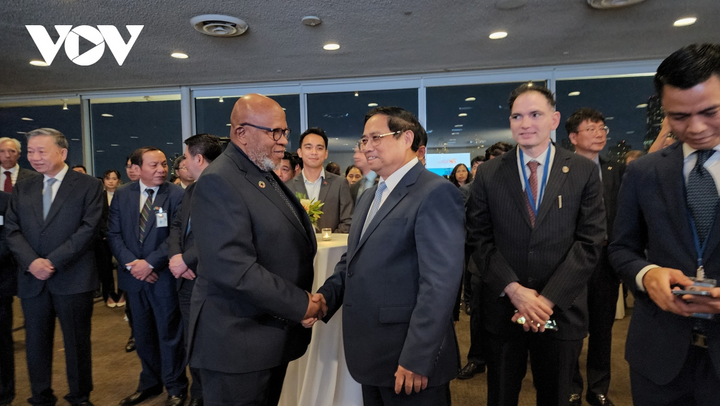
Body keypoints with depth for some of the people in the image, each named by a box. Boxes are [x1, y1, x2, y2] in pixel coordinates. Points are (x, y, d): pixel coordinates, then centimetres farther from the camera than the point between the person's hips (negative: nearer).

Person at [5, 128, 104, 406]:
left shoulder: (89, 186, -2)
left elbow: (89, 228, -10)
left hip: (73, 279, -4)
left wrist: (53, 262, -15)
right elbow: (12, 230, 5)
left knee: (77, 342, 7)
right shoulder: (22, 189, 12)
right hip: (32, 279, 4)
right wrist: (31, 262, -12)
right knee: (36, 343, 13)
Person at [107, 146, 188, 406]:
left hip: (164, 276, -4)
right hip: (134, 277, 5)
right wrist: (131, 264, -11)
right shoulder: (122, 195, 5)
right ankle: (150, 384, 36)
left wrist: (150, 263, -18)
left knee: (169, 335, 7)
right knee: (142, 335, 17)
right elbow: (114, 234, 2)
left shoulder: (176, 194, -9)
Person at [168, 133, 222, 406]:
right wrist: (175, 255, -7)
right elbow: (176, 225, 12)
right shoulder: (191, 190, 14)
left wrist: (187, 260, -20)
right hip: (187, 280, 9)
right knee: (192, 344, 20)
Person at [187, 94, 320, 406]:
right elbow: (235, 269, -27)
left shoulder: (266, 175, 10)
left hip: (275, 335, 9)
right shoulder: (218, 182, -19)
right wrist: (300, 305, -20)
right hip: (237, 343, -8)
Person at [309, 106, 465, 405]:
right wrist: (326, 295, -1)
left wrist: (417, 358, -21)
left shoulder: (435, 193, -15)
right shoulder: (369, 197, 14)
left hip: (409, 359, -8)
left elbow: (441, 282, -21)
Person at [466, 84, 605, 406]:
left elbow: (590, 240, -6)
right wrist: (513, 289, -13)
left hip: (561, 311, 0)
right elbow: (479, 238, -3)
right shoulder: (488, 174, 0)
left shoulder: (584, 172, -1)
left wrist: (548, 298, -13)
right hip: (502, 309, 0)